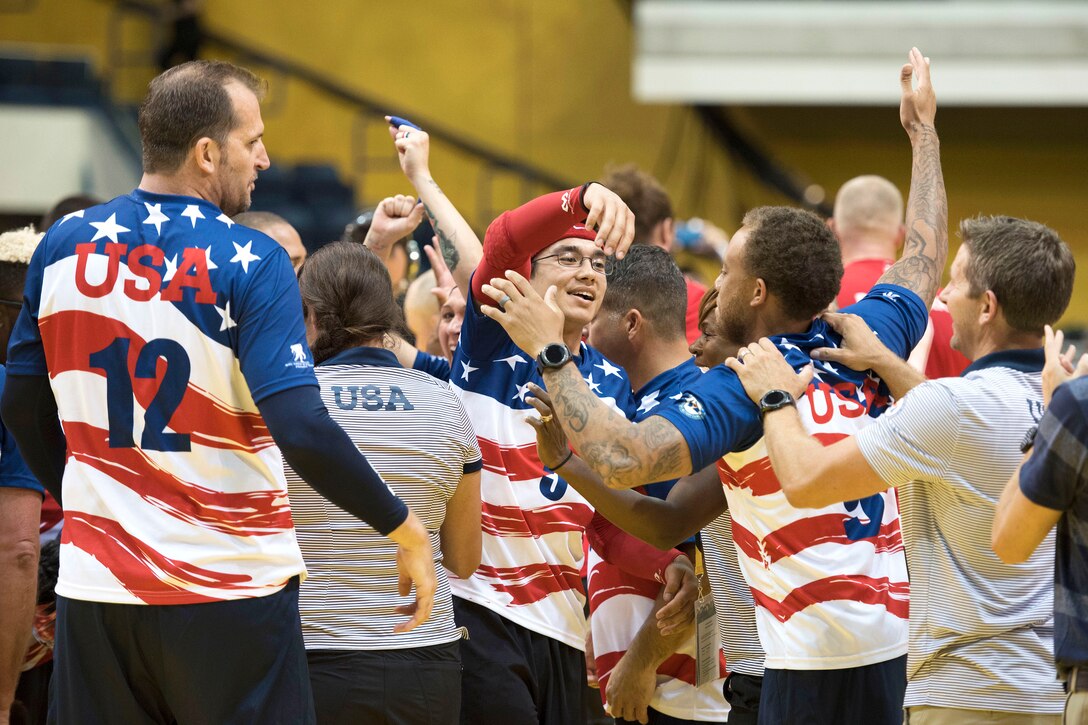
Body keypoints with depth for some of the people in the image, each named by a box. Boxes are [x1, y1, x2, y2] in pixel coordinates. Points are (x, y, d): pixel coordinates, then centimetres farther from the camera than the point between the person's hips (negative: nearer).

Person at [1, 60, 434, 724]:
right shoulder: (251, 264, -12)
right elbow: (302, 430, -21)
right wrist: (403, 526, -10)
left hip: (96, 586, 4)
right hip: (230, 589, -4)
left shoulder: (63, 245, 3)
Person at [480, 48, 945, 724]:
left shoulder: (744, 388, -12)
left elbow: (622, 459, -25)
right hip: (893, 635, 7)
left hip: (813, 653, -7)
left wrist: (550, 353, -16)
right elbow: (926, 255, 28)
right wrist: (923, 129, 39)